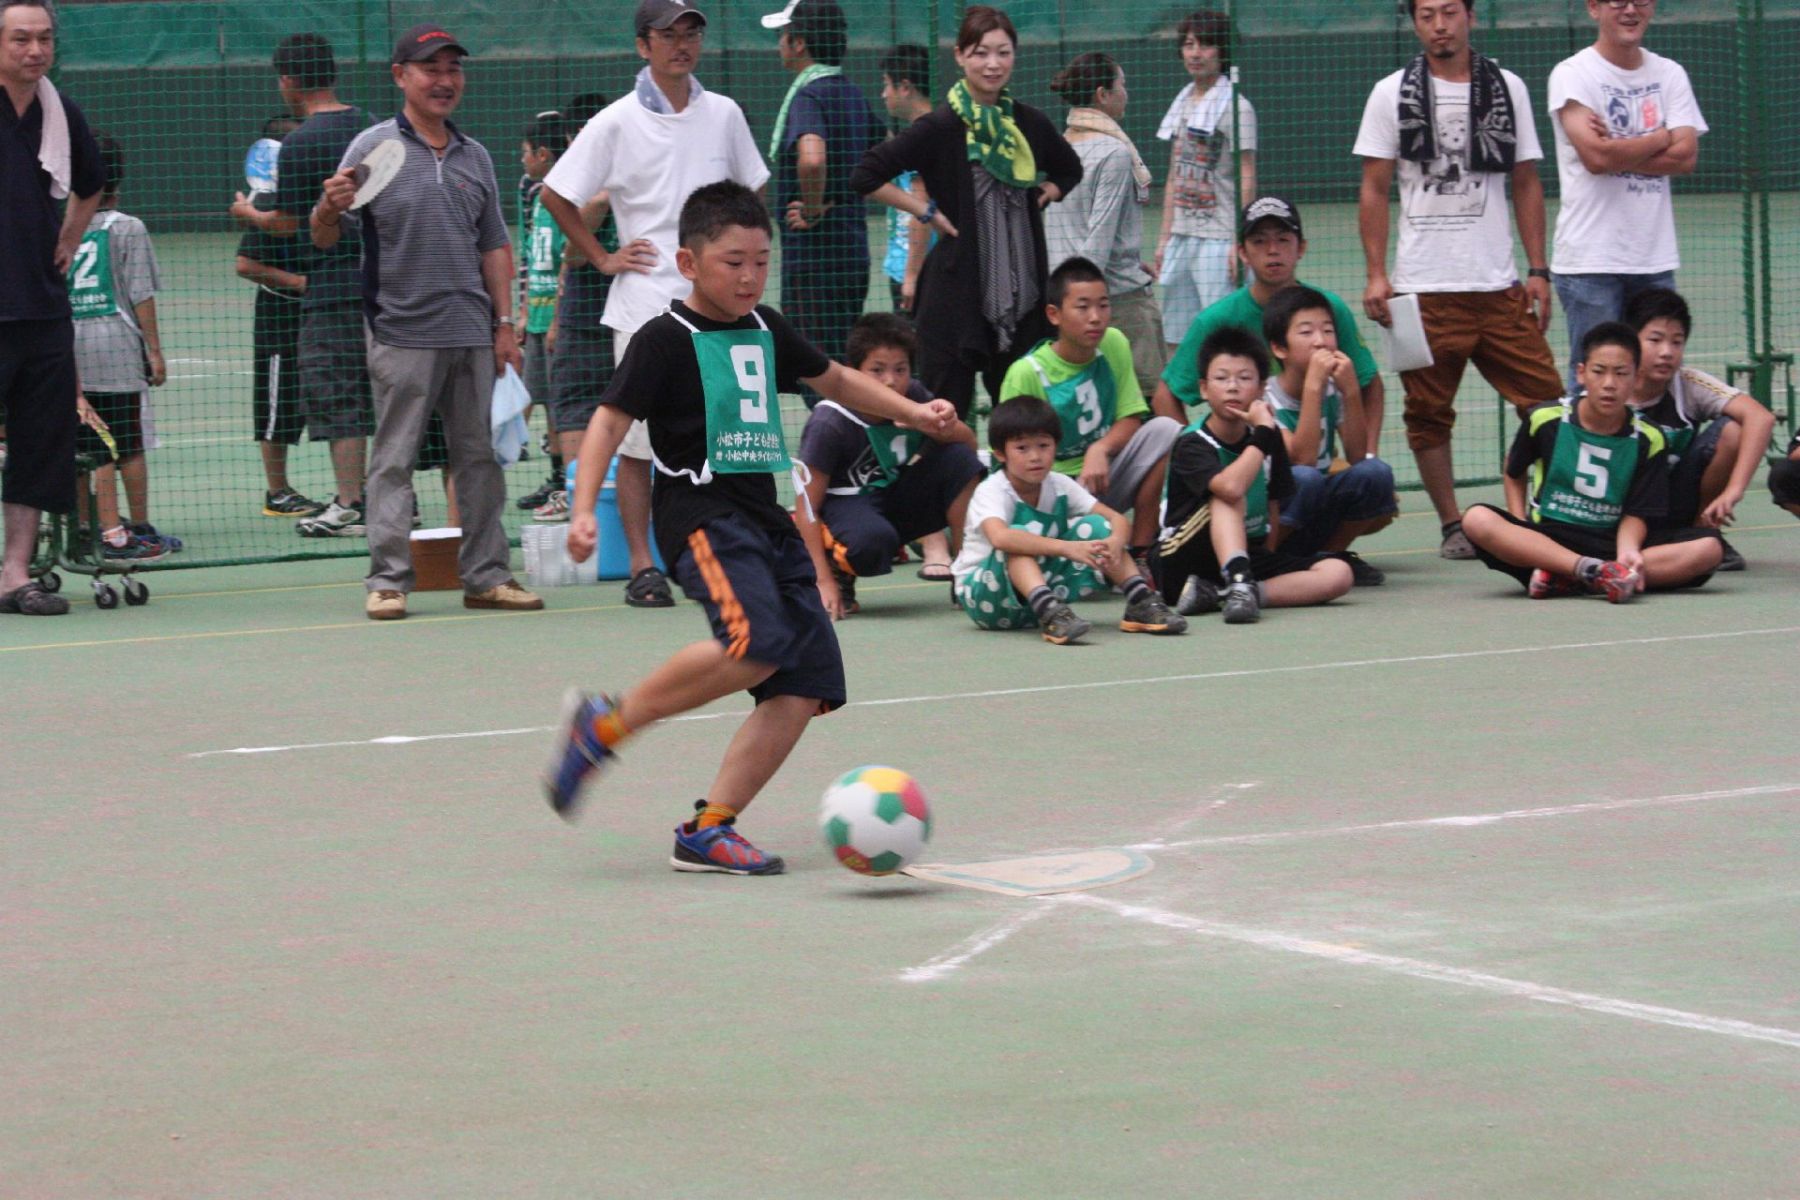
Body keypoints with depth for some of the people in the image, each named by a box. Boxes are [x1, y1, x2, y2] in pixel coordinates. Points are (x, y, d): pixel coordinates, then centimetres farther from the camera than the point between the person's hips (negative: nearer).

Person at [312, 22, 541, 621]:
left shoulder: (474, 156, 14)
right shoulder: (374, 147, -1)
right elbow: (325, 237, -4)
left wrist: (504, 323, 13)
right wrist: (330, 208, -27)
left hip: (472, 335, 5)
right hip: (402, 336, -5)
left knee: (479, 457, 8)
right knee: (393, 460, -3)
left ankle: (486, 576, 14)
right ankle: (387, 581, -1)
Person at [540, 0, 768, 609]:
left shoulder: (723, 114, 8)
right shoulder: (617, 122, -3)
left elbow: (751, 190, 22)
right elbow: (555, 195, 2)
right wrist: (602, 258, -1)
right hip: (644, 303, -3)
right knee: (637, 443, -2)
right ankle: (642, 567, 2)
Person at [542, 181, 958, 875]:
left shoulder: (766, 329, 17)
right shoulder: (667, 340, -4)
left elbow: (833, 379, 34)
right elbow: (610, 422, -8)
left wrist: (911, 412, 28)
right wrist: (584, 510, -20)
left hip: (766, 519, 8)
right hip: (701, 514, -8)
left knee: (808, 685, -4)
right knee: (756, 642, -31)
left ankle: (707, 830, -3)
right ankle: (605, 725, -16)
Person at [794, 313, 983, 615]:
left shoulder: (913, 396, -8)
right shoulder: (830, 423, -21)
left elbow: (967, 440, -4)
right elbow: (807, 507, -19)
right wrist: (824, 582, -26)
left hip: (893, 498, 6)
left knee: (959, 459, -15)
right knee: (873, 540, -41)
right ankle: (840, 572, -5)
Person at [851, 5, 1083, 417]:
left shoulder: (1029, 124, 7)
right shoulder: (940, 128, -8)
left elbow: (1069, 170, 27)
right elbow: (866, 175, -11)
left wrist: (1047, 193, 8)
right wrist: (927, 212, -11)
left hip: (1021, 286, 5)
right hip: (957, 289, -5)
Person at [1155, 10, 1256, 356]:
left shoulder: (1236, 107, -6)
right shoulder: (1182, 105, 15)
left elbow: (1246, 180, -10)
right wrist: (1165, 237, 15)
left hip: (1218, 239, -7)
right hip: (1181, 237, 7)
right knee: (1177, 342, 5)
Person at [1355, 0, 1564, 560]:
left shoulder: (1508, 89, 10)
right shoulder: (1392, 94, 6)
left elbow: (1526, 185, 12)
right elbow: (1374, 190, 6)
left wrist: (1538, 271, 5)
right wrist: (1376, 275, -3)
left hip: (1499, 284, 1)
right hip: (1424, 285, -1)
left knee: (1545, 398, -6)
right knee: (1428, 413, -1)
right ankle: (1452, 526, 8)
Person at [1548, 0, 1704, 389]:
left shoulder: (1669, 74, 11)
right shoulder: (1572, 75, -4)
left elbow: (1686, 156, -1)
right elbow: (1596, 156, -17)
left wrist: (1618, 151, -12)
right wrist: (1662, 138, -3)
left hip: (1656, 256, 5)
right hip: (1591, 258, -5)